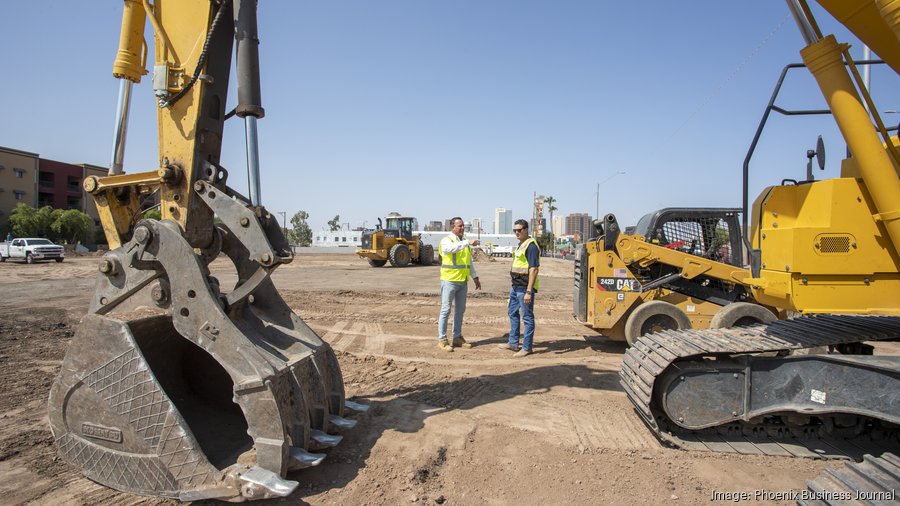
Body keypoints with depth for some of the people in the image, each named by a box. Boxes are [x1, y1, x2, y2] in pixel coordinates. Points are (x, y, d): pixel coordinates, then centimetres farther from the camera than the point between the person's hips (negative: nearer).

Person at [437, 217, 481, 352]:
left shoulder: (464, 242, 14)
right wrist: (468, 242, -44)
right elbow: (453, 248, -33)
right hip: (449, 281, -7)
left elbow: (469, 262, 20)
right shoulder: (446, 241, -8)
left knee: (460, 310, 12)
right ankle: (442, 340, 2)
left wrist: (475, 277, 17)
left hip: (463, 281, 7)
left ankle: (457, 338, 22)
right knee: (446, 310, -4)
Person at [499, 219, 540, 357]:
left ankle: (527, 348, 9)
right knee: (513, 313, 19)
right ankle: (513, 343, 31)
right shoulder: (520, 245, 13)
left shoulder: (531, 246, -17)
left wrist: (529, 291, -25)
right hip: (516, 287, 10)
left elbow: (533, 269, -22)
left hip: (525, 288, -10)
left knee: (527, 317, 0)